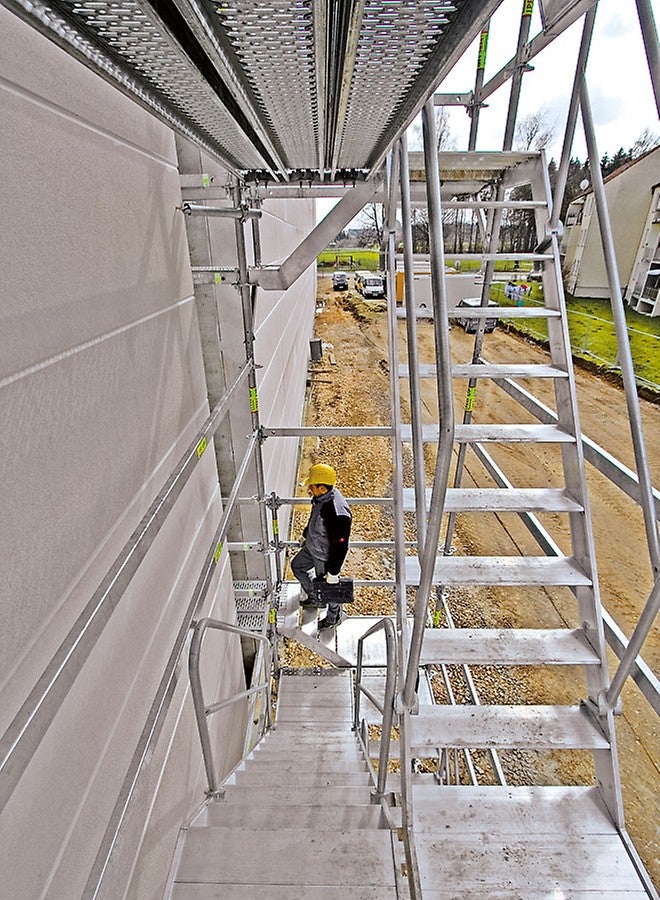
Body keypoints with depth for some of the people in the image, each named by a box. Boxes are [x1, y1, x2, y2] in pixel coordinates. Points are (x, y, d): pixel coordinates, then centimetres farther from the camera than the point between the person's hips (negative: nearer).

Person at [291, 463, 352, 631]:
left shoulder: (339, 514, -40)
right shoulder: (321, 497, -13)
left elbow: (340, 546, -31)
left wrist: (333, 572, -22)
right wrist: (306, 534, 23)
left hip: (325, 557, -9)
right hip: (311, 547, 9)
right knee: (296, 566, 28)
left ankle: (334, 617, 46)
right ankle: (313, 598, 51)